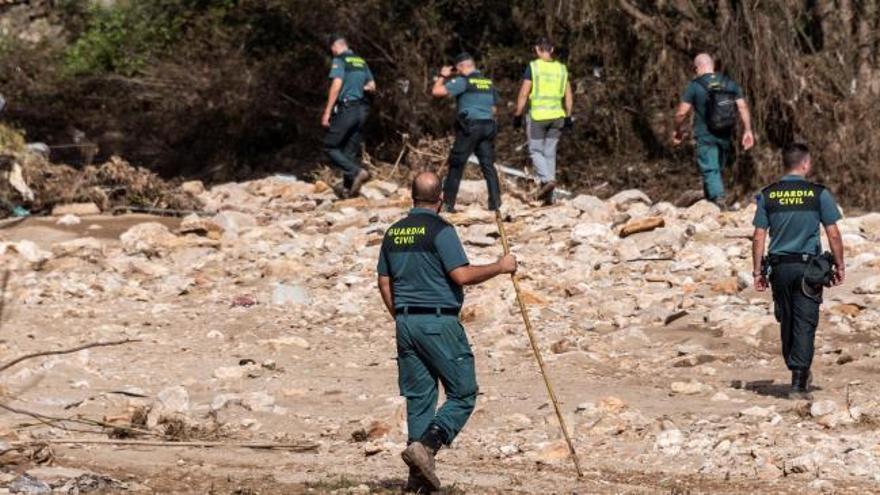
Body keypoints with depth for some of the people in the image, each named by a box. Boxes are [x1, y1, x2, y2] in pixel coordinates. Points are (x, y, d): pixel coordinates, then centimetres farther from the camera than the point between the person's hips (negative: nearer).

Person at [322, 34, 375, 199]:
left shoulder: (340, 60, -8)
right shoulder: (361, 62, 13)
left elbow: (336, 85, -17)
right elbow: (372, 86, 18)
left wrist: (327, 112, -16)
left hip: (345, 109, -7)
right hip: (361, 109, 7)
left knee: (330, 147, -1)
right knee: (351, 151, 12)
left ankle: (357, 172, -16)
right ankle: (348, 188, 11)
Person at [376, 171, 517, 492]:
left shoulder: (393, 233, 10)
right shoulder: (440, 230, -11)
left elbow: (384, 283, 14)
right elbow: (462, 275, -17)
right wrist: (500, 267, -5)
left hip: (406, 323, 7)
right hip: (439, 322, -7)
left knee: (419, 398, 10)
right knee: (463, 394, 1)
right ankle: (425, 445, -18)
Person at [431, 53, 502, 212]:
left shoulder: (463, 81, -6)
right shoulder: (489, 82, 14)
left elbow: (436, 91, -12)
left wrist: (442, 77, 4)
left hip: (469, 126, -5)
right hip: (488, 126, 5)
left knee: (456, 165, 1)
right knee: (488, 165, 8)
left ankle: (448, 203, 1)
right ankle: (495, 201, 1)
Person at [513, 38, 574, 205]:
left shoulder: (533, 67, -6)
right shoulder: (561, 68, 7)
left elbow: (523, 94, -8)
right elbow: (569, 96, 8)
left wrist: (517, 115, -1)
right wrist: (568, 116, 15)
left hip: (537, 116, -4)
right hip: (557, 115, 4)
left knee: (536, 151, 7)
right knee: (550, 153, 9)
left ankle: (547, 179, -18)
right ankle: (548, 197, 7)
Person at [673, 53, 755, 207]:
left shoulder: (694, 86, -6)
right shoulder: (729, 83, 6)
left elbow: (681, 113, -8)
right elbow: (743, 107, 0)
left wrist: (678, 131, 7)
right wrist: (748, 130, 2)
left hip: (705, 136, -4)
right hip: (725, 135, 4)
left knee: (709, 170, -7)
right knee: (718, 167, 17)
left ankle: (718, 198, -26)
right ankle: (710, 199, 24)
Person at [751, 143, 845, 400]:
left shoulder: (768, 195, 2)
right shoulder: (818, 194, -4)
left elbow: (758, 238, 1)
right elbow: (833, 234, -4)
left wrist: (758, 271, 7)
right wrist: (839, 266, 7)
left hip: (780, 266, 3)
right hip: (808, 266, -3)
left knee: (787, 321, 16)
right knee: (805, 323, -2)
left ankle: (799, 373, 27)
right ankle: (799, 383, -9)